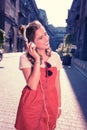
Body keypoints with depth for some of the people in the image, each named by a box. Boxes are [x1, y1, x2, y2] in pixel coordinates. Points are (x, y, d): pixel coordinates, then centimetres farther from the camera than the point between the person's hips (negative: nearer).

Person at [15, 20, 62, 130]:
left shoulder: (55, 57, -4)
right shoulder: (25, 57, -14)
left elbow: (57, 83, 3)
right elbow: (33, 86, -23)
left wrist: (59, 105, 8)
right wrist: (37, 60, -25)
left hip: (50, 104, 3)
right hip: (31, 105, -2)